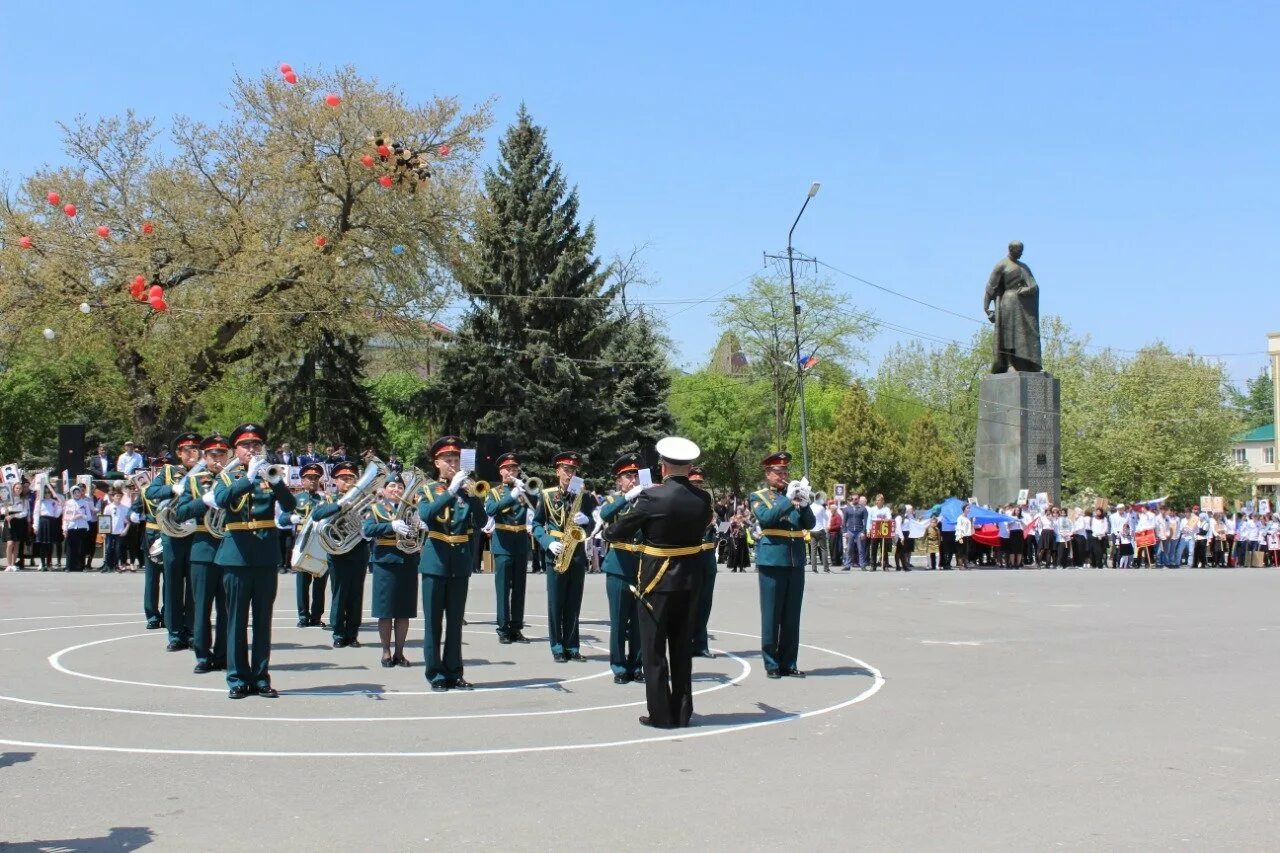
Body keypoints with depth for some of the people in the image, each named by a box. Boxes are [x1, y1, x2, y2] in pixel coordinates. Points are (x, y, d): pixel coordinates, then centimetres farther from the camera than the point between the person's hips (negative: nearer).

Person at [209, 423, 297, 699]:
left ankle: (261, 677, 12)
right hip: (237, 556, -1)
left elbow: (290, 505, -8)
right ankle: (237, 679, 8)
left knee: (263, 619, 5)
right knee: (236, 620, 2)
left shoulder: (272, 476, 10)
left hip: (267, 557, 1)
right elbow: (220, 500, -16)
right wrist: (249, 477, -26)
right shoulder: (226, 477, 7)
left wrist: (274, 479, -23)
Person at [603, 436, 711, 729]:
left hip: (657, 581, -5)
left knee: (654, 649, 5)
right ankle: (682, 712, 18)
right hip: (691, 579, 5)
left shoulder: (652, 497, -16)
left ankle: (660, 714, 6)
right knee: (682, 647, 14)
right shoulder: (703, 498, -2)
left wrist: (607, 531, 12)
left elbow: (617, 532, -9)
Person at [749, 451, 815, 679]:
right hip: (772, 561, -4)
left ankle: (789, 663, 14)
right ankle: (771, 664, 6)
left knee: (792, 617, 7)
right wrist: (788, 500, -19)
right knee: (771, 616, -1)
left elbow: (809, 523, 7)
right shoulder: (758, 497, 4)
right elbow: (765, 518, -15)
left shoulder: (793, 494, 16)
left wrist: (804, 504, -10)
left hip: (796, 562, 4)